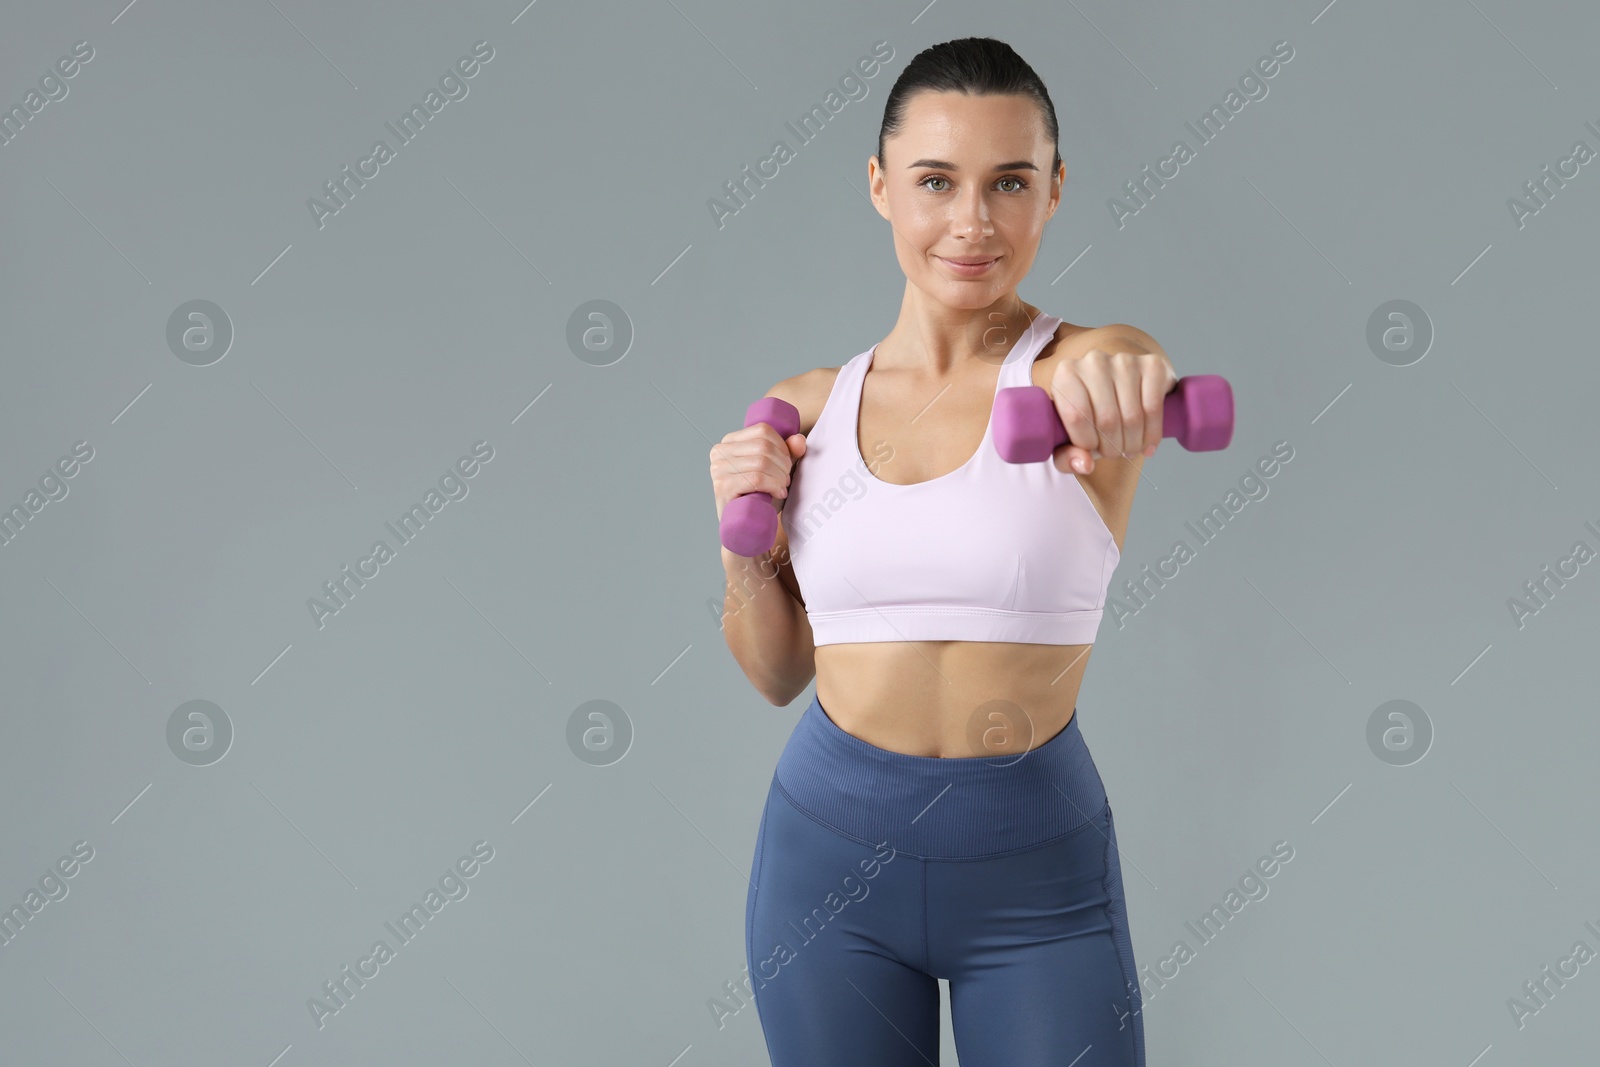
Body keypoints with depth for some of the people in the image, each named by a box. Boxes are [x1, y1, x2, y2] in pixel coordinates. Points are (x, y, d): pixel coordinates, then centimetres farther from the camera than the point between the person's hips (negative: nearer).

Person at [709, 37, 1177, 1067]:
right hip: (831, 841, 3)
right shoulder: (805, 410, 3)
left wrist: (1115, 387, -53)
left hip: (1040, 868, -2)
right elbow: (778, 672, 10)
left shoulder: (1089, 371, -6)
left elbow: (1130, 371, -31)